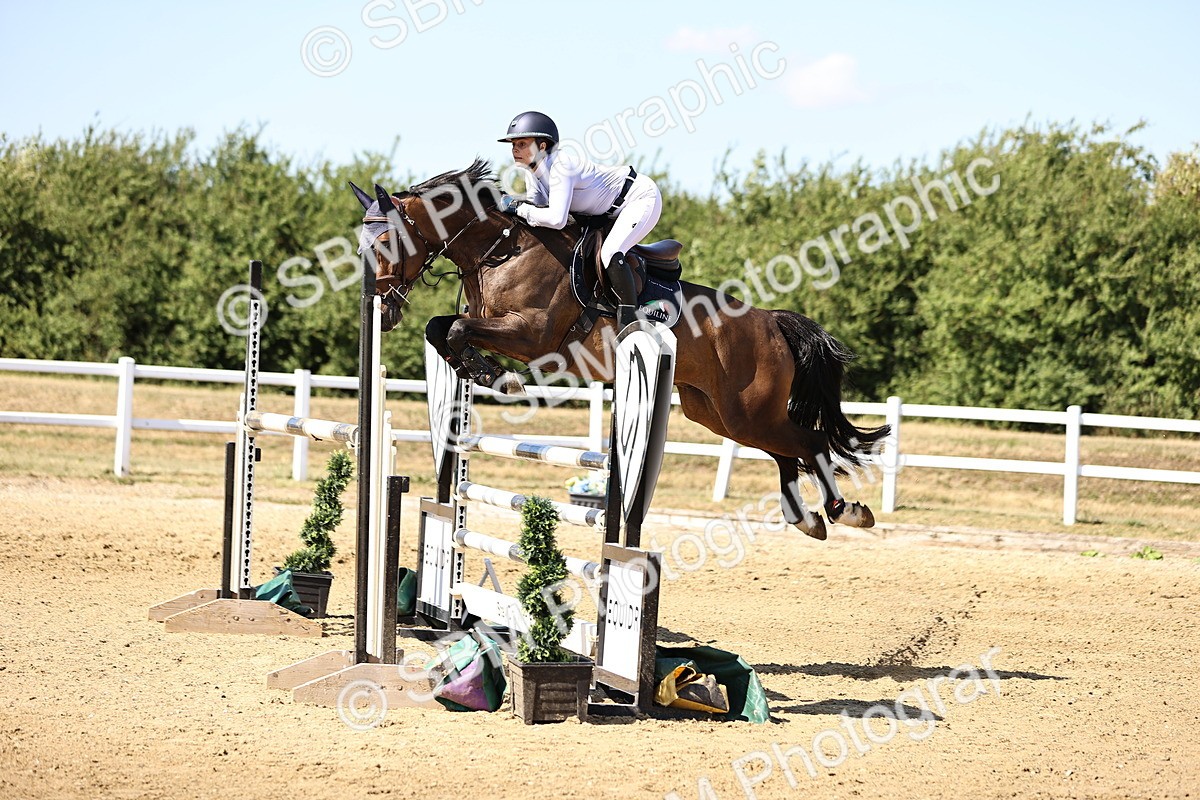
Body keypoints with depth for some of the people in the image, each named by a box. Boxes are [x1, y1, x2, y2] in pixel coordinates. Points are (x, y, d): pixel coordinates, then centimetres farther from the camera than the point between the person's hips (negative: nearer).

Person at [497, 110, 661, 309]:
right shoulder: (537, 174, -2)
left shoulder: (561, 167, -30)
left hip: (642, 197, -10)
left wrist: (519, 209, -29)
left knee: (610, 254, -26)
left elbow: (557, 219, -39)